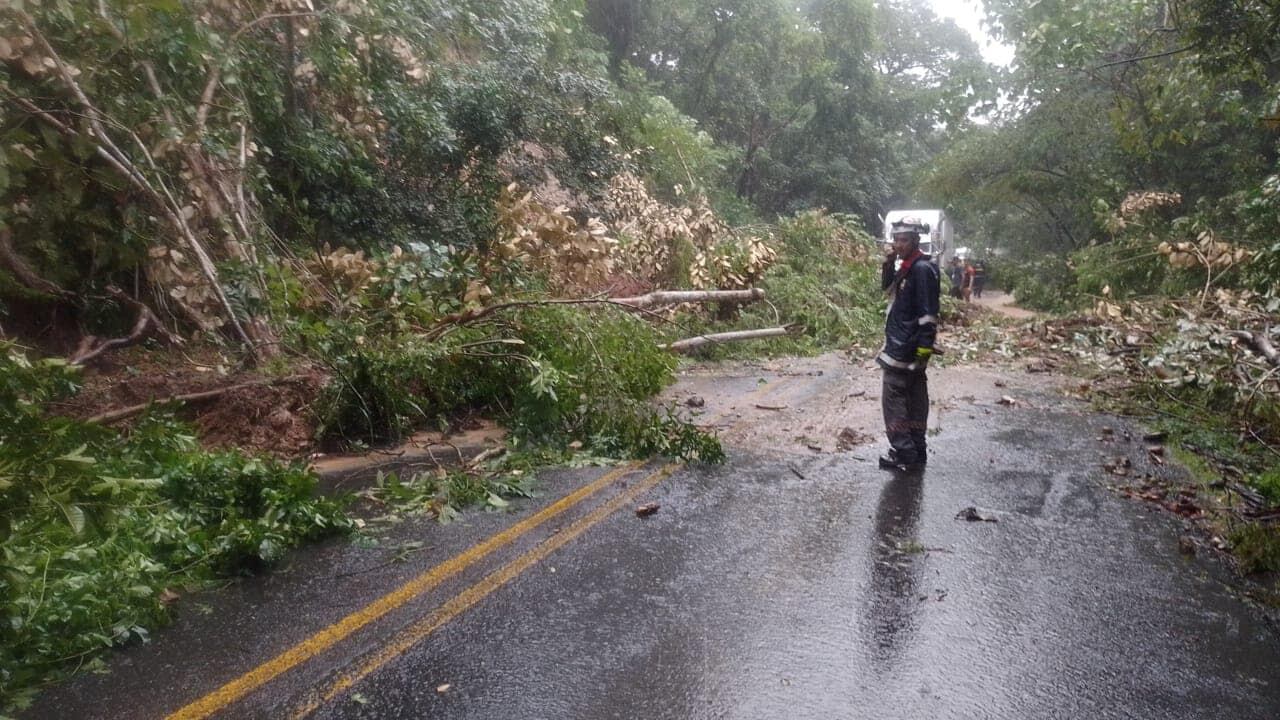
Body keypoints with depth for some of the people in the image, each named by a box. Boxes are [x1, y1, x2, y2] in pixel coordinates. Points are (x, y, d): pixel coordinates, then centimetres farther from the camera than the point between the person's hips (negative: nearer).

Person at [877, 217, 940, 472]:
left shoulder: (923, 269, -17)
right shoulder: (907, 267, 12)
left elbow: (929, 312, -21)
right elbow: (888, 287, 26)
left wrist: (925, 345, -23)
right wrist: (888, 264, 8)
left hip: (905, 348, -10)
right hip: (904, 344, 10)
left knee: (893, 398, -6)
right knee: (914, 397, 14)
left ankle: (905, 454, -1)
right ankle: (916, 451, 22)